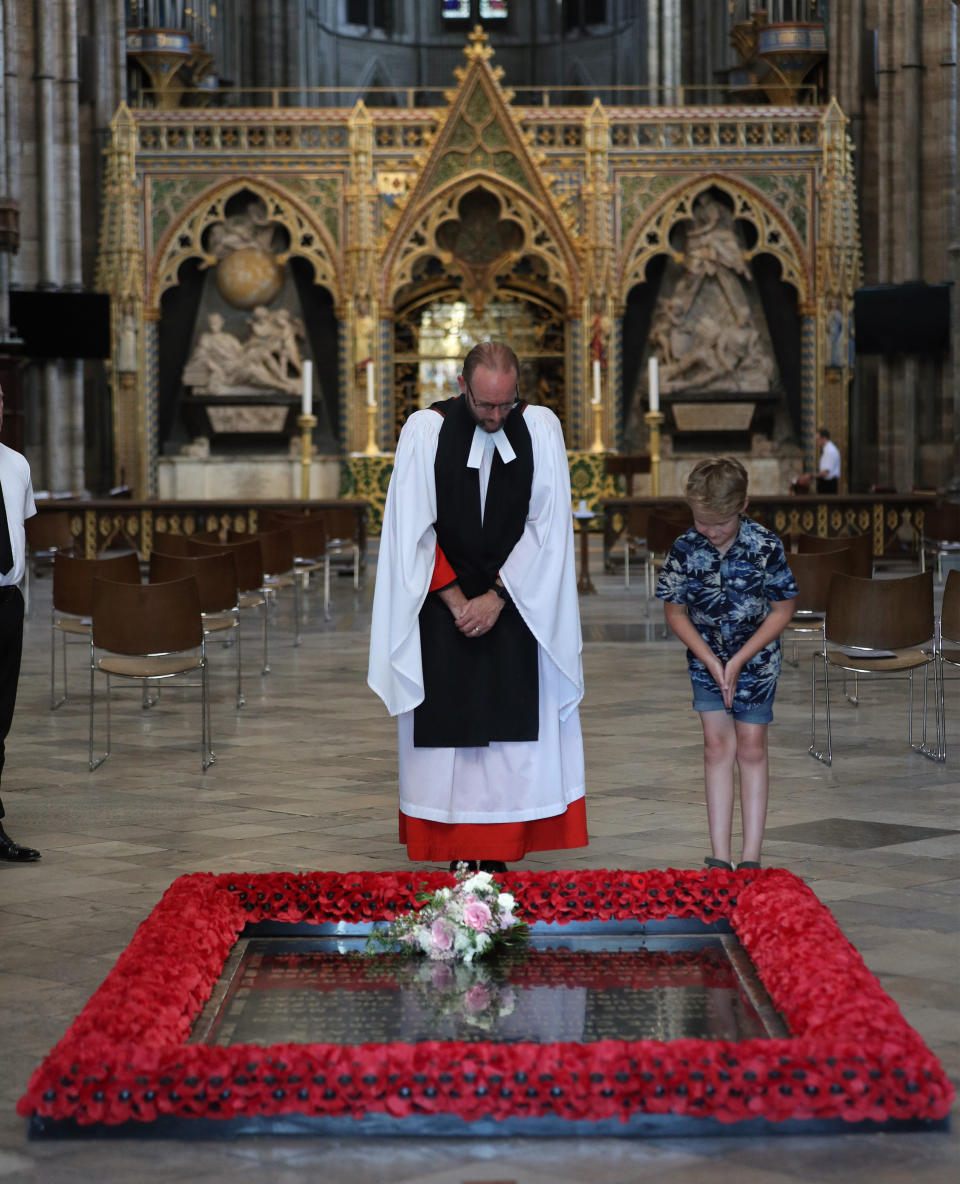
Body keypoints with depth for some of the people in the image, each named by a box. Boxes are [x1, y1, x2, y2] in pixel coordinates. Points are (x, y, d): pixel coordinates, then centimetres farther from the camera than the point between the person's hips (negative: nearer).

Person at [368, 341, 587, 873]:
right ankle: (457, 856, 4)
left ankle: (497, 855, 1)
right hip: (443, 605, 0)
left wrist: (496, 598, -9)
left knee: (513, 736, -4)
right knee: (445, 731, -2)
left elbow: (546, 526, -3)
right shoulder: (425, 430, -4)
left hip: (515, 604, 0)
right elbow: (413, 531, -4)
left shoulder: (540, 428, -2)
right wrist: (457, 602, -9)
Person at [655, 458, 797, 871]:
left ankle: (751, 857, 7)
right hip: (706, 661, 2)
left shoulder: (766, 547, -17)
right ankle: (719, 857, 3)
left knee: (751, 749, 3)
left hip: (755, 661, -2)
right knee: (717, 747, 2)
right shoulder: (685, 549, -12)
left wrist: (738, 662, -15)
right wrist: (711, 662, -13)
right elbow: (675, 611, -4)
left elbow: (782, 610, -12)